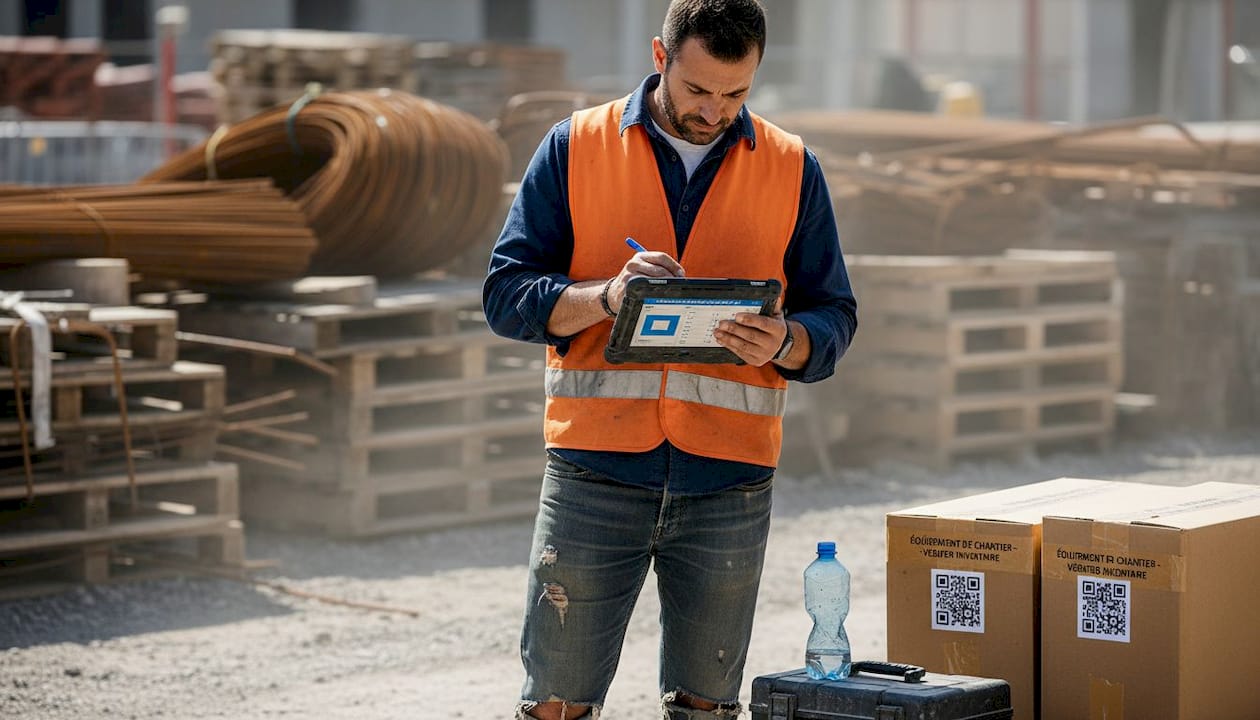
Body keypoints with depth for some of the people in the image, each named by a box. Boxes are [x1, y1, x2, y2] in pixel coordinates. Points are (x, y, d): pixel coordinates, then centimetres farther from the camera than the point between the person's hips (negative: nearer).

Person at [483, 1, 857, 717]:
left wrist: (784, 343, -14)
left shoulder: (792, 169, 8)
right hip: (595, 467, -1)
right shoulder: (576, 147, 5)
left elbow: (834, 316, 9)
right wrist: (606, 296, -17)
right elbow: (507, 294, 2)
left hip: (728, 482, 1)